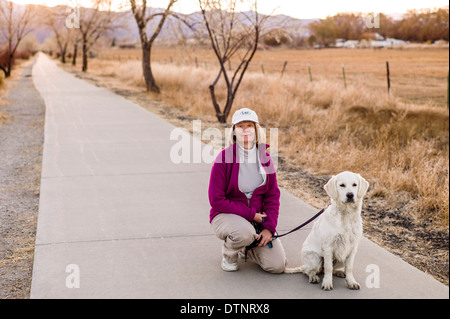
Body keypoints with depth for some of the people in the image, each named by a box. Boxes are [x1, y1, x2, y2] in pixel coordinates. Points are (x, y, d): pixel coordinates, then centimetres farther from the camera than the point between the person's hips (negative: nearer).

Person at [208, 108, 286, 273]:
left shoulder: (265, 158, 0)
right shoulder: (224, 157, -14)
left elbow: (272, 196, 4)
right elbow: (217, 200, -14)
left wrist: (269, 227, -9)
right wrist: (251, 214, -17)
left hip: (258, 217, 4)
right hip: (226, 215, -4)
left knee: (277, 265, -10)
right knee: (245, 232, -39)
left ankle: (247, 248, 22)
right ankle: (228, 252, -2)